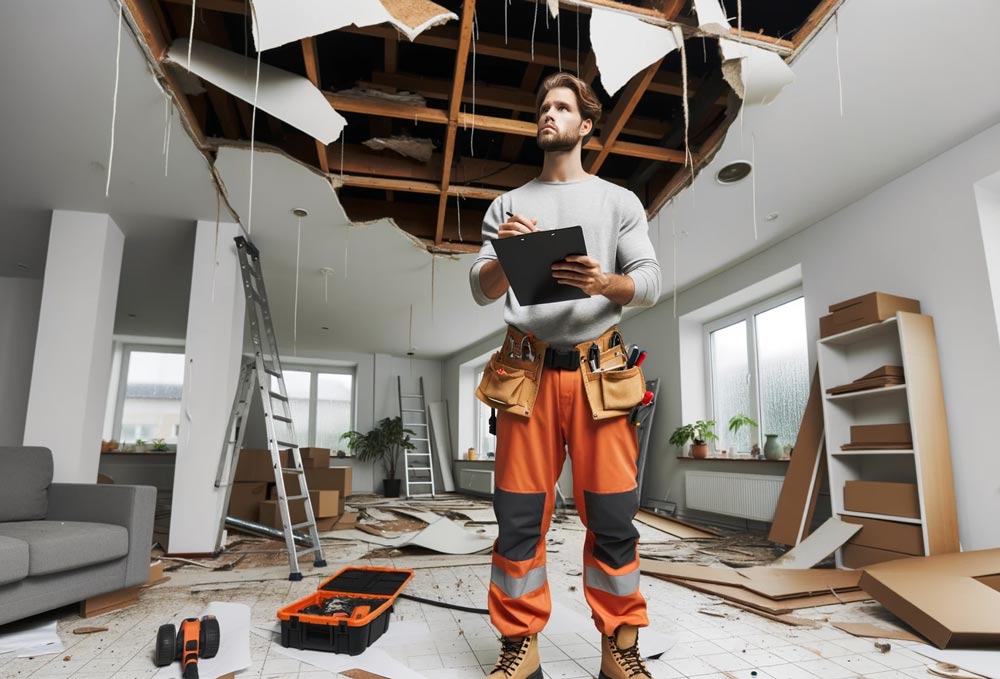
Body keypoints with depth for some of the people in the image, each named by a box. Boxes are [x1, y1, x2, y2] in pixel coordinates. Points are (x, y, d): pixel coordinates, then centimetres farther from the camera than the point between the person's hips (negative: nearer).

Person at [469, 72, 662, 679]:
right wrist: (502, 256, -13)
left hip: (598, 373, -1)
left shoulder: (619, 201, 13)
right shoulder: (507, 205, 15)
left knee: (612, 515, 0)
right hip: (527, 373, 1)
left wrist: (605, 284, -17)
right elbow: (482, 291, 9)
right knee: (519, 514, 3)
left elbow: (650, 284, 4)